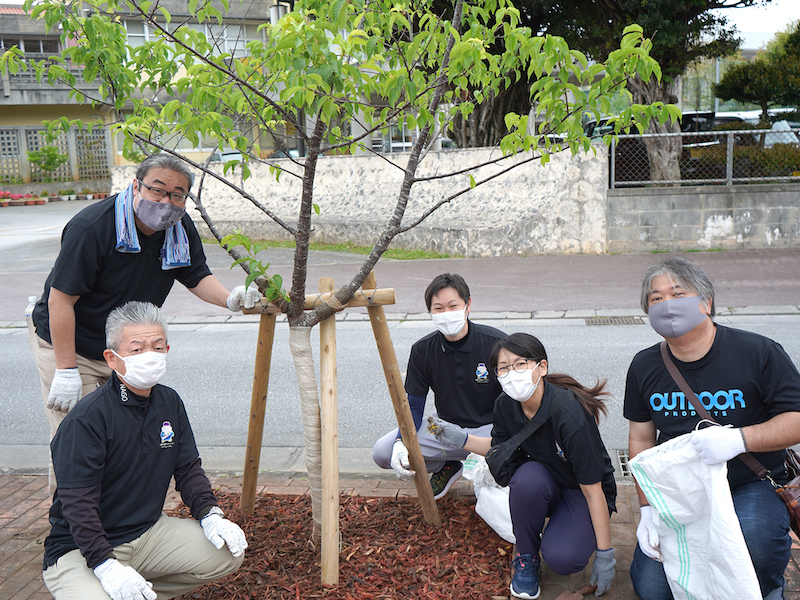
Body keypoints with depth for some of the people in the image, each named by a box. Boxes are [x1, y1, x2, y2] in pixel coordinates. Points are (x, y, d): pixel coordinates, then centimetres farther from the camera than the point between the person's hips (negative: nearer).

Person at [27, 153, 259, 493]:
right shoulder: (91, 227, -28)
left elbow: (198, 277, 4)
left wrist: (230, 299, -18)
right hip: (65, 343, -6)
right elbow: (61, 299, -26)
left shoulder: (180, 229, -8)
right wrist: (66, 371, -25)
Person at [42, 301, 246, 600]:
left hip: (149, 532, 6)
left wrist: (210, 515, -8)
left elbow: (188, 468, 9)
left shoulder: (170, 402, 3)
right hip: (79, 548, -6)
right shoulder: (86, 418, -19)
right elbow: (77, 502, -22)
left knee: (228, 552, -7)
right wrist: (105, 565, -31)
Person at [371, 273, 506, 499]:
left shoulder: (497, 343, -16)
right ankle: (446, 467, 14)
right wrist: (401, 443, -22)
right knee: (382, 452, -13)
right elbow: (414, 406, -1)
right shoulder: (422, 350, -8)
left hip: (490, 429, -3)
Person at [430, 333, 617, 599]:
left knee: (561, 558, -29)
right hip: (544, 483, 4)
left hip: (582, 492, -4)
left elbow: (593, 490, -25)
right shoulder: (506, 406, -14)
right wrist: (461, 438, -5)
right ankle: (526, 556, -7)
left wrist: (605, 554, -20)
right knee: (528, 476, -33)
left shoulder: (570, 415, -32)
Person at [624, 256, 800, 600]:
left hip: (751, 485, -3)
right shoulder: (644, 367, 0)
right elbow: (641, 439, 7)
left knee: (755, 536, -36)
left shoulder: (759, 353, -11)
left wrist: (739, 439, -29)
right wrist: (648, 508, -3)